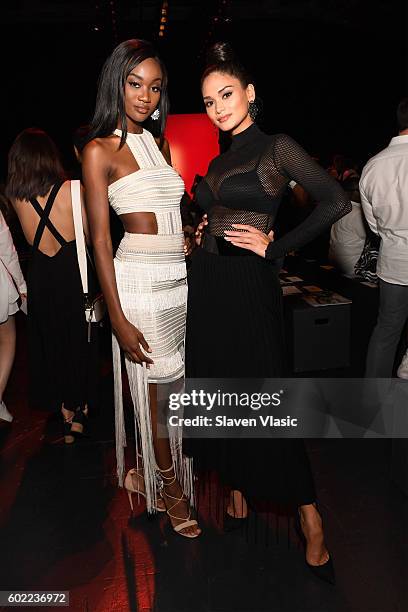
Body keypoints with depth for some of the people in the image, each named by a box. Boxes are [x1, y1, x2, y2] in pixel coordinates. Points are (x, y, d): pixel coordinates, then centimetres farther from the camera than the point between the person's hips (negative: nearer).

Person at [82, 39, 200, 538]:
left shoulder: (159, 143, 16)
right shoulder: (100, 150, -5)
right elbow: (100, 241, -10)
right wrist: (119, 320, -14)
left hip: (180, 277, 6)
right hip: (139, 281, -6)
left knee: (169, 386, 10)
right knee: (156, 388, 5)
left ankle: (146, 471, 33)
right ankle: (172, 489, 25)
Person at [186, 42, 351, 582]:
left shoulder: (277, 148, -4)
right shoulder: (216, 158, 15)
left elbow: (336, 202, -14)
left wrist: (275, 247, -13)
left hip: (249, 283, -7)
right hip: (206, 282, 7)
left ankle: (310, 518, 12)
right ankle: (238, 489, 29)